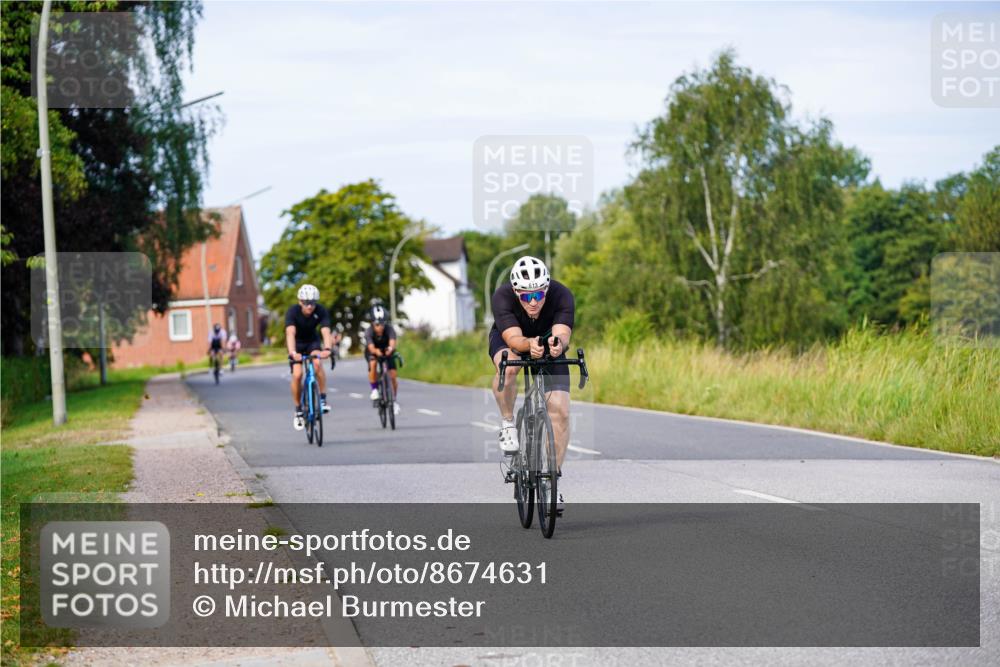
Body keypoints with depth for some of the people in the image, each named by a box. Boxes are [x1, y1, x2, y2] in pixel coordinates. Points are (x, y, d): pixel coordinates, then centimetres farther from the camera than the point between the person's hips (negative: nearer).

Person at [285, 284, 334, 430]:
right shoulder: (292, 312, -31)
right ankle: (298, 412, 0)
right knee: (297, 375, -16)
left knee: (317, 363, -30)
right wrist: (292, 352, -62)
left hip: (313, 341, 1)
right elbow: (290, 333, -45)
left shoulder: (321, 312, -27)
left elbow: (326, 332, -40)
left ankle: (323, 399, -19)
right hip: (297, 344, -1)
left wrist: (327, 349, -59)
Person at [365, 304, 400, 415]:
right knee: (373, 364, -34)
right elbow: (371, 347, -47)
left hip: (387, 351, 1)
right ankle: (374, 390, -14)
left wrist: (391, 348, -74)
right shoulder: (369, 332, -33)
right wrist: (376, 351, -70)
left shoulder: (389, 329, -33)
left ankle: (394, 400, 14)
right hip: (373, 351, -1)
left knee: (393, 376, -10)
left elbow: (392, 342, -50)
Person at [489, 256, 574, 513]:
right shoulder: (502, 297, -34)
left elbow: (563, 333, -44)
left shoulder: (562, 296, -32)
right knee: (508, 366, -38)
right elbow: (514, 339, -42)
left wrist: (558, 344, -67)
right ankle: (507, 423, -13)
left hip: (549, 344, 1)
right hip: (507, 339, -1)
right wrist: (530, 345, -64)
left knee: (560, 411, -13)